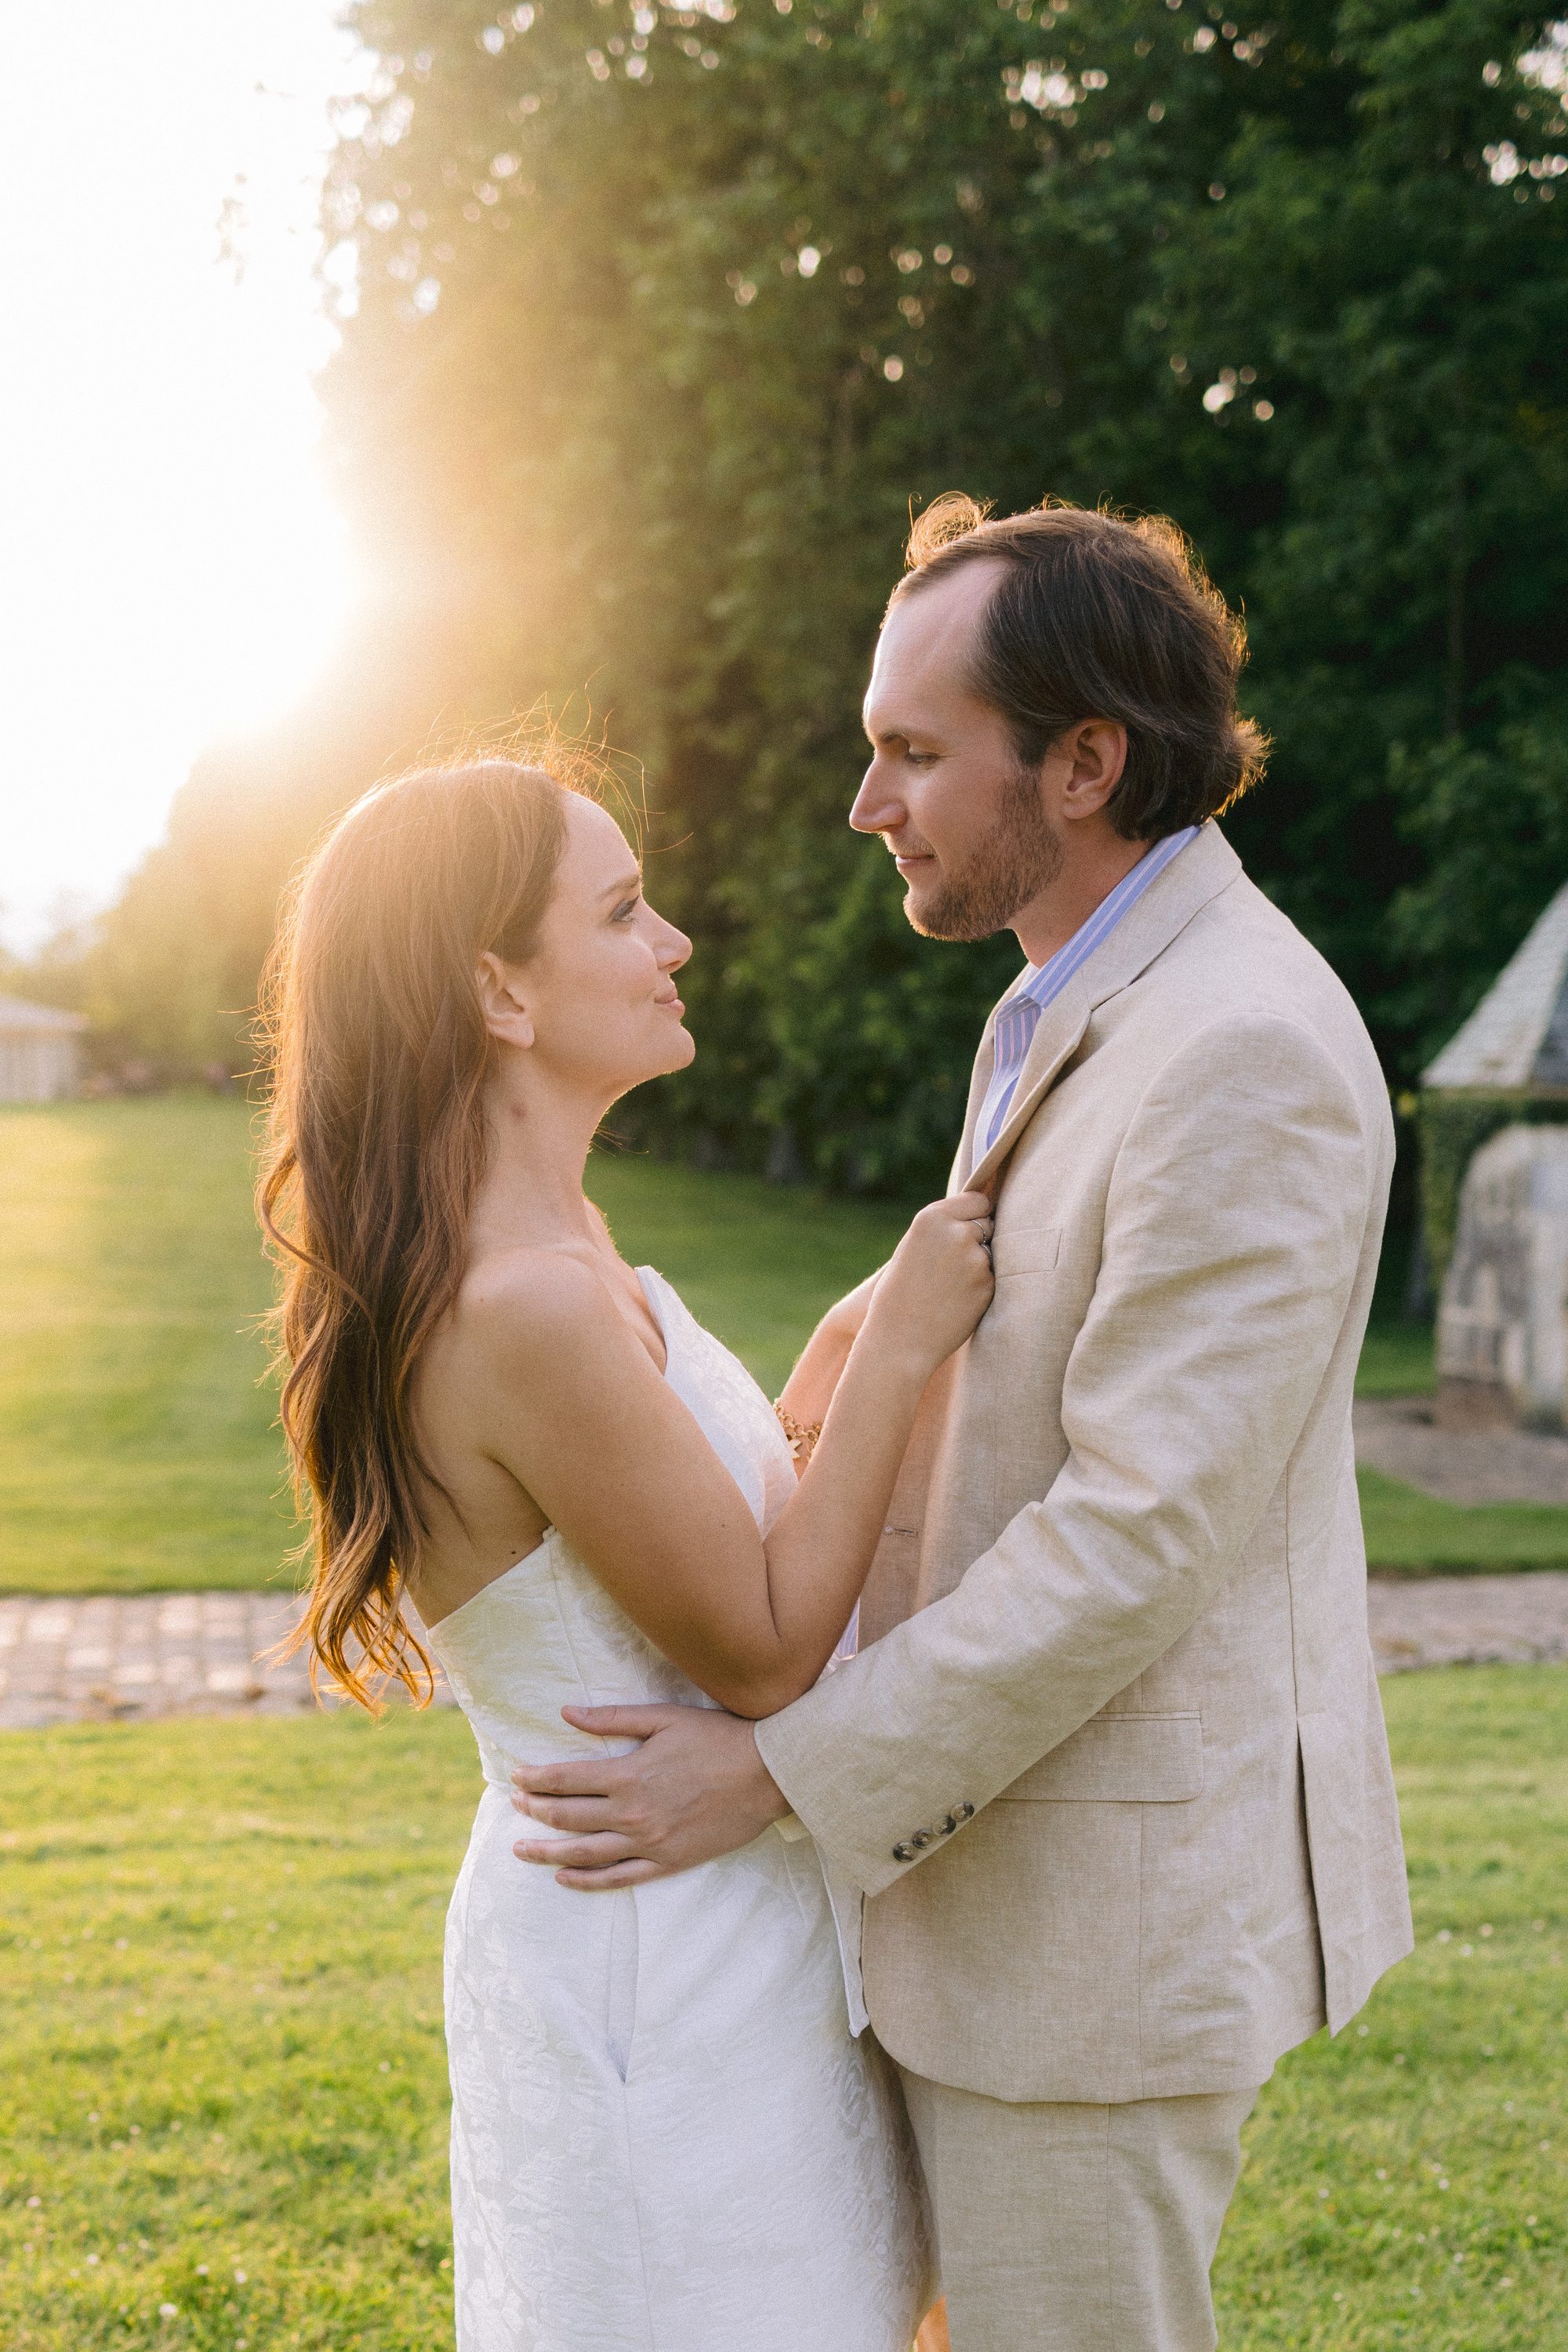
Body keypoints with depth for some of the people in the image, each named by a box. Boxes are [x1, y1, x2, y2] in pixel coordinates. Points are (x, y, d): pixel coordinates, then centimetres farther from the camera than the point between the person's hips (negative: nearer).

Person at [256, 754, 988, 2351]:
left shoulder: (540, 1254, 4)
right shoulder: (526, 1308, -27)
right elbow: (763, 1655, -20)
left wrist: (824, 1387, 6)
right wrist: (896, 1354, -17)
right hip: (661, 1992, -10)